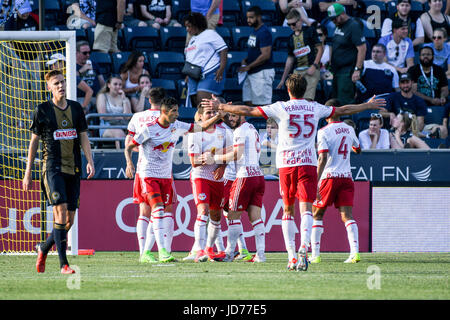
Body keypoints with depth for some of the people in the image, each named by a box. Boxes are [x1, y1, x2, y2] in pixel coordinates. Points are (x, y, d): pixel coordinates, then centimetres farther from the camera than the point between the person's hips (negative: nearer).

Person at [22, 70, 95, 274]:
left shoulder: (76, 108, 11)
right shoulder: (42, 110, 1)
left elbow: (83, 137, 13)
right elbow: (34, 141, 6)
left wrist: (90, 161, -3)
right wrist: (28, 173, 5)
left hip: (73, 169, 4)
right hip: (52, 167, -4)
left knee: (69, 220, 4)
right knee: (61, 212, -18)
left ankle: (44, 249, 30)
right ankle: (63, 263, -17)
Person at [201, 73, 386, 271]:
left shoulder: (281, 108, 0)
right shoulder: (315, 108, 7)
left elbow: (248, 111, 1)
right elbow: (344, 110, 20)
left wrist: (221, 107, 11)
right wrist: (368, 106, 35)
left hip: (286, 164, -1)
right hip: (308, 163, 1)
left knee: (288, 210, 9)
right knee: (306, 208, -6)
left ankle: (291, 256, 4)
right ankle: (304, 247, -29)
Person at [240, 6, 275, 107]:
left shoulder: (264, 32, -15)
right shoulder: (254, 31, 15)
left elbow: (265, 55, -21)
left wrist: (248, 66, -17)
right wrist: (245, 60, 6)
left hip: (263, 72, -10)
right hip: (252, 72, 10)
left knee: (263, 103, -9)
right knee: (249, 102, 9)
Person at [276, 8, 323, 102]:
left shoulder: (310, 31, 1)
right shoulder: (291, 38, 16)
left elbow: (320, 49, -2)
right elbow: (290, 59, 22)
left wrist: (314, 66, -13)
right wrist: (283, 79, 21)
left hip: (311, 70, -6)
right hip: (297, 71, 6)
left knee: (307, 99, -18)